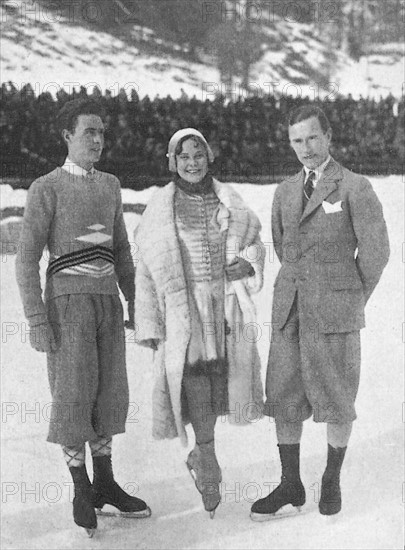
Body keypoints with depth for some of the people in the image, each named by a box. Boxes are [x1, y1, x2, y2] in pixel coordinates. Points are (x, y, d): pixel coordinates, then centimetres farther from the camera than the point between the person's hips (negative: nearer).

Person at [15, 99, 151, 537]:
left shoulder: (109, 185, 14)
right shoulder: (46, 188, -4)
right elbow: (27, 259, -7)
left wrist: (135, 304, 17)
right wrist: (37, 320, -14)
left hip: (108, 299, 5)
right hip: (68, 299, -5)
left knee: (108, 391, 8)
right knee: (74, 394, -5)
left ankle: (105, 483, 20)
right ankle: (81, 492, 8)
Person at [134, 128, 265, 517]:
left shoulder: (229, 203, 9)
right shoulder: (159, 211, 2)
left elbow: (253, 244, 16)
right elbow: (147, 272, 1)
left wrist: (248, 264, -8)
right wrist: (149, 325, -3)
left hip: (227, 305, 3)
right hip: (183, 307, -3)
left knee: (222, 380, 2)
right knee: (194, 379, -12)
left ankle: (199, 456, 26)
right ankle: (209, 470, 0)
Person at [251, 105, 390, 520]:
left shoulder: (355, 188, -4)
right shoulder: (285, 192, 12)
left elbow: (375, 251, -4)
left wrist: (352, 302, 3)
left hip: (335, 312, -4)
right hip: (289, 310, 5)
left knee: (336, 400, 5)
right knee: (283, 397, 5)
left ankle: (332, 479, 23)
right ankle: (290, 485, 16)